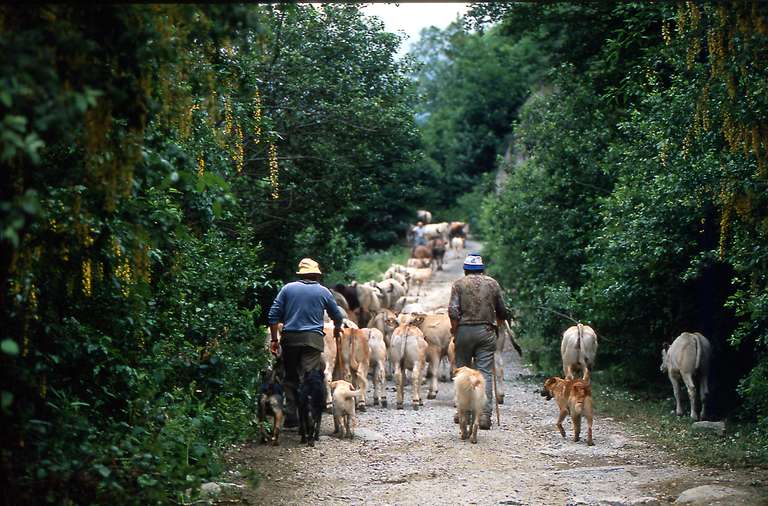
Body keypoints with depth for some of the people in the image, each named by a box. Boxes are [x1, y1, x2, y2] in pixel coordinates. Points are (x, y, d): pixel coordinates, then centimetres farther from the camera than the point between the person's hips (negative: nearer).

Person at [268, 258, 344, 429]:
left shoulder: (288, 288, 10)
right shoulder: (323, 291, 9)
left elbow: (274, 315, 4)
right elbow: (337, 315, 21)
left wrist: (274, 339, 10)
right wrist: (337, 330, 41)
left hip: (289, 338, 2)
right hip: (312, 338, -2)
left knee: (291, 378, 13)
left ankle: (291, 417, 12)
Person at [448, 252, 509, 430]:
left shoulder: (459, 284, 2)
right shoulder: (492, 283, 8)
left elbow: (453, 311, -9)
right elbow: (502, 312, 13)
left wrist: (454, 331, 1)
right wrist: (496, 325, 31)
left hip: (464, 330, -1)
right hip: (486, 331, 1)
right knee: (485, 373, -1)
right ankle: (485, 414, -9)